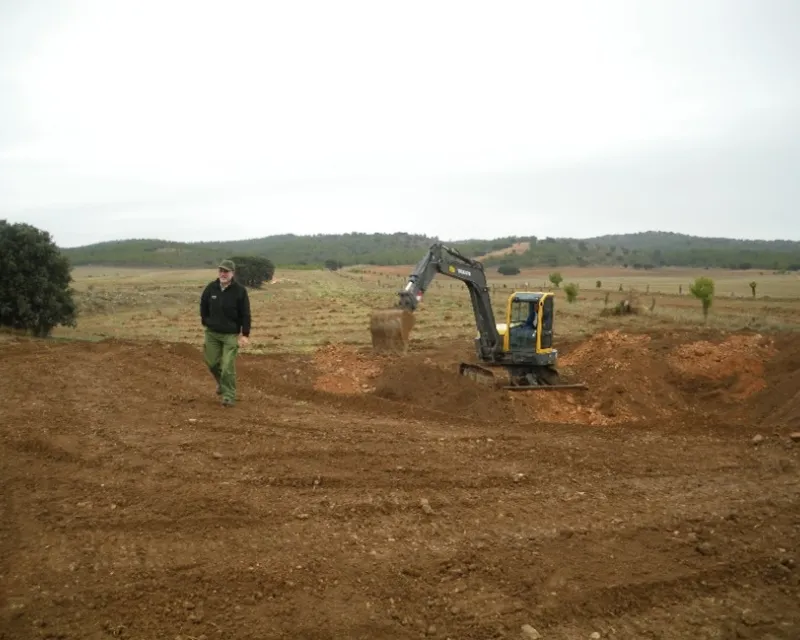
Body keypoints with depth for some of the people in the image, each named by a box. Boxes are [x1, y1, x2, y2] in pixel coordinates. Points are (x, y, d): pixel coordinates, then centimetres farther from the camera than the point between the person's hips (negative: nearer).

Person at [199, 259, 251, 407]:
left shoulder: (240, 290, -11)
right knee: (212, 362, 11)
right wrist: (206, 323, 9)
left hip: (231, 335, -4)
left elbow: (245, 314, -9)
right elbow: (203, 306, 13)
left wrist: (245, 334, -12)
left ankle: (229, 397, 2)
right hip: (212, 333, 4)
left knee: (228, 366, -9)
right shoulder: (211, 287, -2)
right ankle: (221, 383, 40)